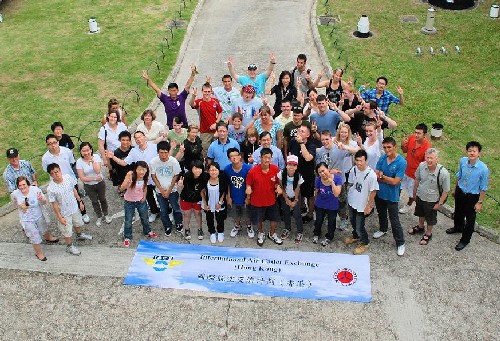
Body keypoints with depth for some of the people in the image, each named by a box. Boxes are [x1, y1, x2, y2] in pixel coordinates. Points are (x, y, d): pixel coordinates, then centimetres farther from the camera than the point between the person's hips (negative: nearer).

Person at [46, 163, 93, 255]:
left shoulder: (68, 177, -17)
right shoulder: (51, 188, -29)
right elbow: (54, 204, -19)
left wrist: (80, 201, 7)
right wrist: (60, 217, -14)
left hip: (74, 207, 5)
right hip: (64, 213, -5)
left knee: (78, 223, 31)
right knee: (67, 231, 14)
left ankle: (79, 235, 60)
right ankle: (69, 246, 40)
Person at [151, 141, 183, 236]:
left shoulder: (174, 161, -18)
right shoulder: (154, 162, -16)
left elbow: (176, 176, -9)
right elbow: (153, 176, -6)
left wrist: (168, 191, -9)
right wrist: (162, 190, -10)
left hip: (172, 190, -1)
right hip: (160, 191, 1)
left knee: (176, 208, 10)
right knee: (163, 211, 11)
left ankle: (178, 223, 37)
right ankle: (167, 227, 32)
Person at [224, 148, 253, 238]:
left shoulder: (248, 168, -26)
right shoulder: (227, 169, -18)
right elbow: (227, 184, -4)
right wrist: (228, 197, -1)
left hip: (245, 197, -2)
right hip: (234, 198, 2)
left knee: (247, 215, 21)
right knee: (236, 215, 26)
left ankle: (249, 227, 50)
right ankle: (237, 226, 55)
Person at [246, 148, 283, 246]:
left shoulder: (275, 169, -15)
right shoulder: (253, 171, -23)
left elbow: (276, 182, 1)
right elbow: (248, 185, -7)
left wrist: (278, 187, -21)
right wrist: (248, 197, 1)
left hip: (271, 200, 2)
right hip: (257, 201, -2)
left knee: (275, 219, 18)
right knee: (258, 220, 19)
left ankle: (272, 234, 47)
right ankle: (261, 233, 50)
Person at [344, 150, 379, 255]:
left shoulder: (371, 175, -27)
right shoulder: (353, 170, -11)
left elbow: (373, 191, -18)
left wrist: (368, 206, -14)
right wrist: (350, 195, 11)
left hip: (362, 205, -6)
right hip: (352, 202, 6)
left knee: (359, 227, 5)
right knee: (353, 222, 26)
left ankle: (364, 243, 33)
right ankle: (355, 236, 53)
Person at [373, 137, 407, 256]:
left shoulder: (401, 162, -21)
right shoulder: (382, 158, -5)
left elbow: (396, 182, -23)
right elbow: (376, 176, -9)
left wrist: (382, 176, -13)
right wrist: (389, 179, -20)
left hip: (392, 196, -5)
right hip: (380, 193, 6)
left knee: (394, 220, 1)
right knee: (381, 214, 27)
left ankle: (400, 243, 16)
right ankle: (383, 229, 54)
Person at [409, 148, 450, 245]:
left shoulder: (443, 173, -33)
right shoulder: (422, 165, -22)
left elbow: (445, 191, -19)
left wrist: (439, 203, -12)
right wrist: (414, 192, 9)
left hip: (432, 200, -4)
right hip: (420, 196, 4)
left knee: (430, 218, 20)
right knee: (421, 213, 30)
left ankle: (428, 234, 47)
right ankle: (420, 227, 59)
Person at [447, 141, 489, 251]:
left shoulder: (483, 169, -30)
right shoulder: (462, 161, -17)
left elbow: (483, 188, -17)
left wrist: (480, 202, -11)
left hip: (472, 197, -5)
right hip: (460, 192, 5)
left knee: (470, 219, 15)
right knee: (458, 212, 29)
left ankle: (465, 240, 38)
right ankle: (458, 227, 60)